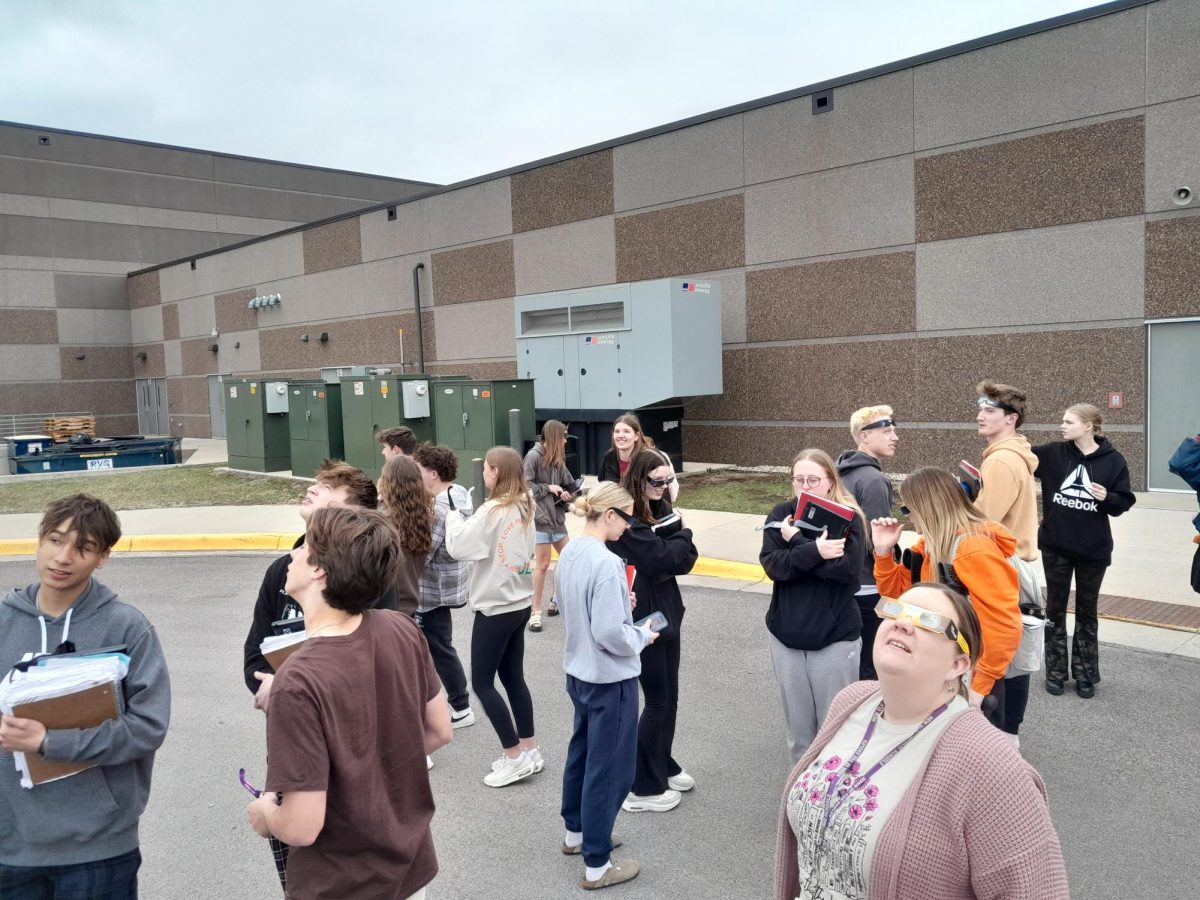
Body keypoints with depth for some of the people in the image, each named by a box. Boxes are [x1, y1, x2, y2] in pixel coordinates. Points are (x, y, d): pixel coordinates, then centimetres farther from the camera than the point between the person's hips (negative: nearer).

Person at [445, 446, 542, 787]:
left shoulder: (493, 510, -19)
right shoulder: (524, 508, 6)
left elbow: (458, 546, -19)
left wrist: (454, 517, -3)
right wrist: (468, 520, 1)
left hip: (496, 607, -8)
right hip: (519, 602, 8)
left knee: (482, 682, 3)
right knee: (513, 677, 16)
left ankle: (515, 755, 6)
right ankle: (529, 750, 21)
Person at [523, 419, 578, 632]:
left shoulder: (557, 459, 10)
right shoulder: (534, 456, -12)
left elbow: (569, 484, 12)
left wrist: (568, 494, -9)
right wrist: (548, 488, -15)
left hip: (556, 515, 8)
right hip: (539, 517, -8)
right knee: (542, 564, -4)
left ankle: (556, 601, 28)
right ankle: (536, 611, 7)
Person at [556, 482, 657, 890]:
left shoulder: (569, 554, 1)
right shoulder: (606, 563, -27)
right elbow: (610, 634, -28)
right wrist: (642, 635, -10)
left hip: (578, 670, 9)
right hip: (610, 678, -9)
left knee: (581, 752, 24)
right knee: (608, 767, 5)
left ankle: (576, 833, 42)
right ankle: (597, 866, 17)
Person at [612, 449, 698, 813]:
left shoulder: (660, 509, 8)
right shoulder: (626, 517, -18)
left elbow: (687, 558, 2)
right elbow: (662, 558, -23)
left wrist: (672, 548, -18)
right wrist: (681, 537, -5)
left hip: (666, 612, 8)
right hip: (642, 617, -8)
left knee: (669, 697, 17)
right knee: (657, 701, 0)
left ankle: (663, 767, 35)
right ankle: (643, 788, 12)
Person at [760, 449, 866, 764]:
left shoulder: (848, 517, -5)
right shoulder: (782, 514, 2)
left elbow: (848, 568, -20)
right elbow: (772, 565, -12)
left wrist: (797, 542, -16)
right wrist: (814, 551, -25)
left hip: (835, 637, -3)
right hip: (787, 635, 3)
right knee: (798, 726, 15)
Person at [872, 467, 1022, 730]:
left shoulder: (975, 549, -23)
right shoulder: (931, 546, 5)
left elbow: (1005, 626, -25)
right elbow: (897, 590, 13)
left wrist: (980, 685, -22)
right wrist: (884, 550, -2)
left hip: (973, 682, -8)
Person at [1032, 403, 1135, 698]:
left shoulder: (1113, 460, -8)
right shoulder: (1052, 453, -4)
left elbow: (1124, 503, -4)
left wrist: (1106, 497, -23)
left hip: (1093, 550, -1)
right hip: (1055, 546, 1)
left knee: (1086, 611, 13)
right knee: (1055, 609, 11)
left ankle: (1085, 674, 25)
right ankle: (1055, 672, 23)